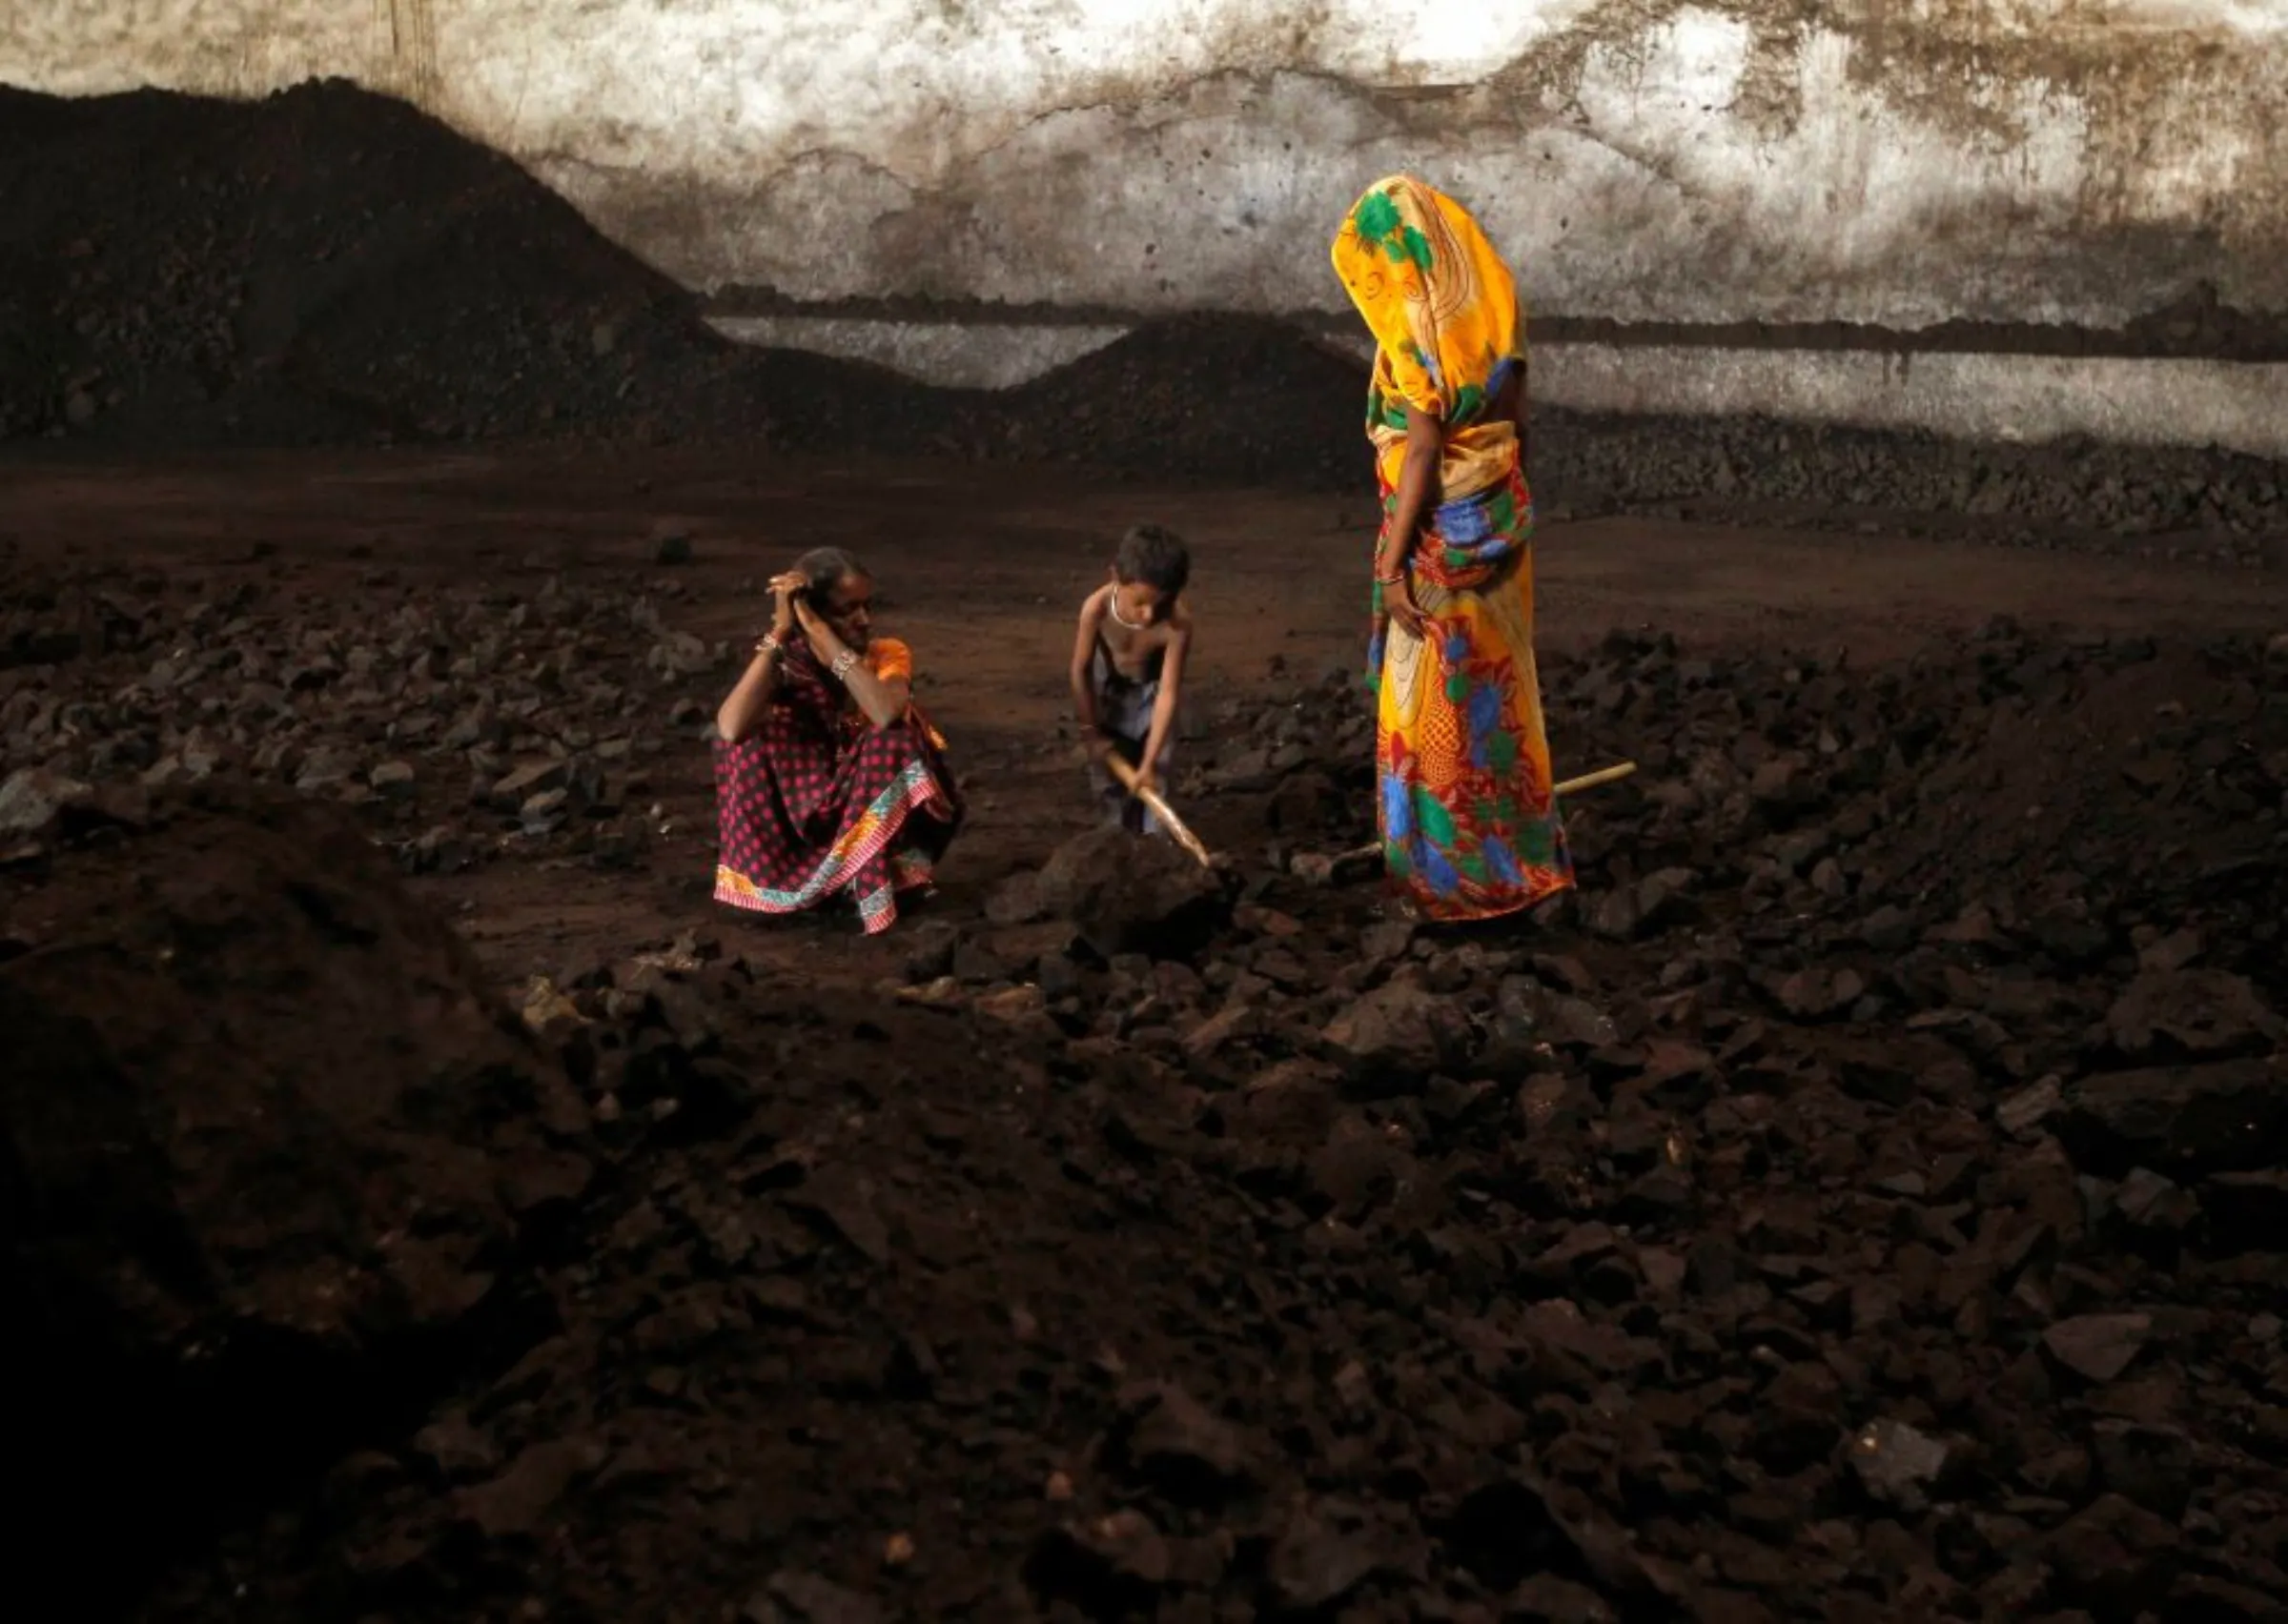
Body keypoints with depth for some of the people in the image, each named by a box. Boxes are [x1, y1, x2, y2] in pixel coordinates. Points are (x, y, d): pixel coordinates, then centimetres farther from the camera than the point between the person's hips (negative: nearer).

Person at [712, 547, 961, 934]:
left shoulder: (889, 655, -9)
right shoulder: (784, 662, -9)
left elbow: (886, 714, -36)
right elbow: (730, 729, -31)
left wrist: (819, 631, -31)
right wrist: (780, 632, -28)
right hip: (807, 817, 0)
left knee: (897, 732, -27)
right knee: (748, 741, -22)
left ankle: (871, 875, -21)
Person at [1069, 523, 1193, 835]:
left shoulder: (1177, 623, -40)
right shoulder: (1097, 608, -38)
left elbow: (1168, 691, -35)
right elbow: (1081, 670, -22)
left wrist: (1149, 762, -35)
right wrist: (1091, 732, -12)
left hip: (1152, 690, -1)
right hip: (1108, 689, 1)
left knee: (1153, 779, -5)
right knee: (1109, 779, 10)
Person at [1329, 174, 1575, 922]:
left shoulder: (1417, 327, -18)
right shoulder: (1490, 307, 4)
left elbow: (1424, 452, -21)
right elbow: (1516, 421, 11)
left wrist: (1393, 562, -18)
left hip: (1442, 528, -8)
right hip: (1499, 515, 8)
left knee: (1437, 698, 3)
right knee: (1495, 687, 17)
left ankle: (1454, 871, 12)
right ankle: (1521, 848, 26)